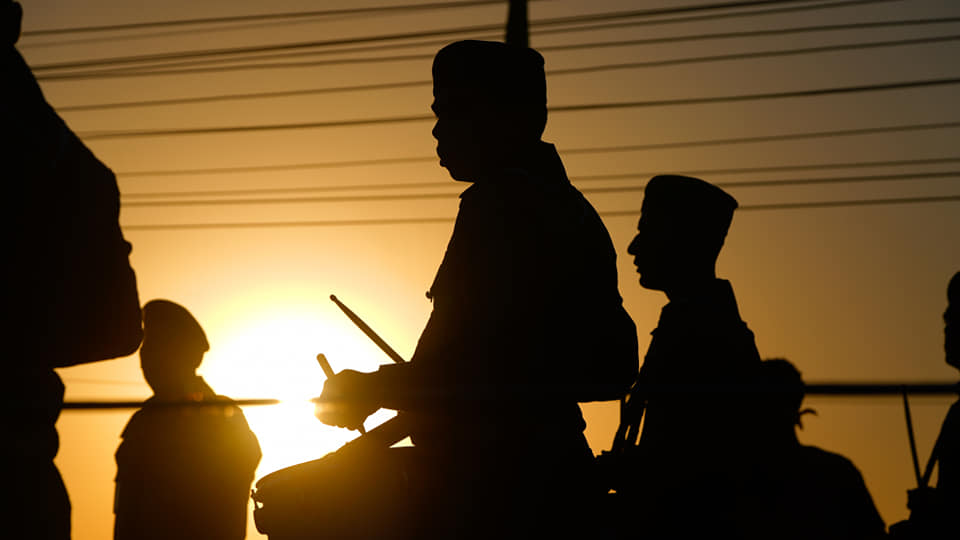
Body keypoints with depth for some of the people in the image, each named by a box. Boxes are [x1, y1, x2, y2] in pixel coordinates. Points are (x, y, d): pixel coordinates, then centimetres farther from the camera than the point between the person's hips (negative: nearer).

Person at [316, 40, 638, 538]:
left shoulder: (501, 205, -14)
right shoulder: (574, 211, 15)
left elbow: (459, 366, -21)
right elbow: (614, 371, 18)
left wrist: (369, 390, -6)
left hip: (489, 484, -10)